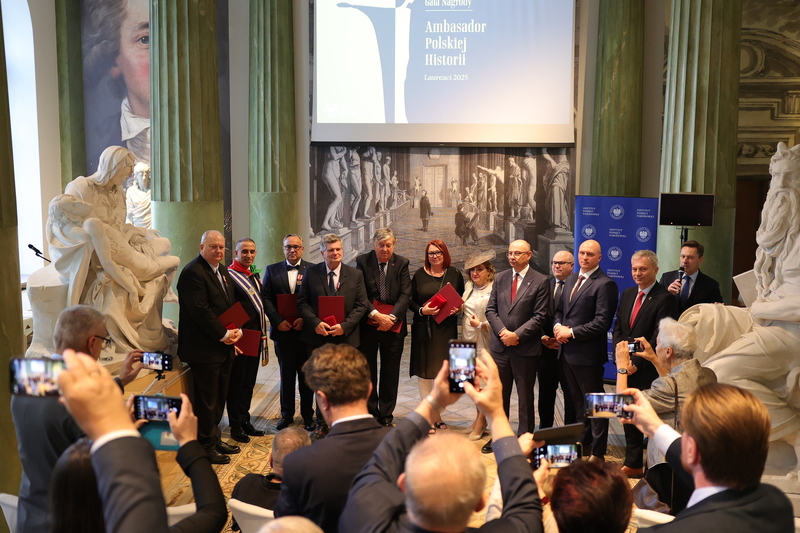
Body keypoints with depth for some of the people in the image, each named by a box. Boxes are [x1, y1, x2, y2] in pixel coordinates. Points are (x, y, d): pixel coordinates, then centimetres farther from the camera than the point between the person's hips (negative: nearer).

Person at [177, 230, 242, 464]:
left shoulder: (223, 271, 14)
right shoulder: (193, 272, -15)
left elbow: (232, 304, 17)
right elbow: (200, 310, -21)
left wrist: (237, 330, 0)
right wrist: (224, 334, -16)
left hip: (224, 346, 9)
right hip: (205, 348, -9)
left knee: (219, 397, 16)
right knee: (207, 400, 2)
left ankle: (214, 439, 29)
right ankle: (206, 446, 15)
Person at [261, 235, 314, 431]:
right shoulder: (272, 270, 8)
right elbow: (266, 298, 2)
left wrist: (305, 319, -15)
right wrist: (278, 321, -10)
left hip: (306, 329, -1)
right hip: (283, 330, 1)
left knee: (306, 373, 7)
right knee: (286, 374, 9)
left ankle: (308, 414, 19)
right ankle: (286, 414, 21)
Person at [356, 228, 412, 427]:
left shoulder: (401, 263, 1)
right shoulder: (362, 261, -3)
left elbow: (405, 294, -5)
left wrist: (391, 317, -18)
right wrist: (376, 315, -20)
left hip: (393, 326, 1)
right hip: (367, 325, -1)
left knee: (390, 373, 7)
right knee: (367, 372, 8)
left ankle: (386, 415, 19)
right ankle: (370, 413, 21)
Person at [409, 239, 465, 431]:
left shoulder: (454, 274, 5)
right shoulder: (419, 275, 3)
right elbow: (411, 301, 4)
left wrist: (458, 308, -8)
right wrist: (422, 310, -15)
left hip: (447, 328, 1)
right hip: (424, 328, -1)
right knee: (424, 370, 1)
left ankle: (435, 414, 19)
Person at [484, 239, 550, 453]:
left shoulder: (540, 281, -6)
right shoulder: (500, 278, 8)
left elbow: (540, 316, -10)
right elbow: (491, 309, 6)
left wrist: (517, 334, -16)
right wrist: (502, 331, -10)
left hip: (525, 347, -4)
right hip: (500, 345, 4)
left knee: (525, 396, 9)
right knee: (499, 394, 12)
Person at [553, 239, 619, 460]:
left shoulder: (605, 284, -12)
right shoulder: (571, 279, 14)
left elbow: (602, 322, -19)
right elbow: (560, 309, 19)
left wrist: (571, 332, -16)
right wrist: (558, 326, -1)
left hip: (587, 353, -8)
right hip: (567, 351, 8)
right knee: (577, 401, 18)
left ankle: (597, 453, 14)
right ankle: (583, 444, 32)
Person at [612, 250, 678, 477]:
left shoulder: (665, 298, -11)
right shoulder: (627, 294, 13)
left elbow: (659, 338, -16)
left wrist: (636, 362, -17)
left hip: (649, 369, -7)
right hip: (627, 366, 7)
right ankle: (632, 464, 28)